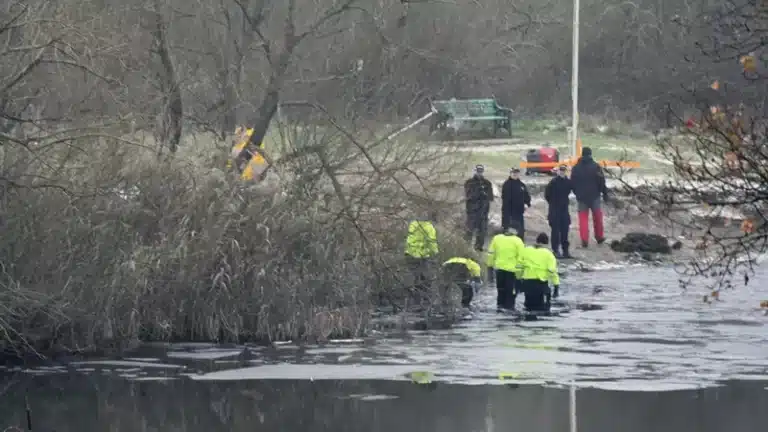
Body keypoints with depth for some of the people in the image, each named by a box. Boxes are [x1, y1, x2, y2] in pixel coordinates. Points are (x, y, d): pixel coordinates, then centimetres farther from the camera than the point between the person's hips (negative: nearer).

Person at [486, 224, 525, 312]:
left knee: (501, 288, 18)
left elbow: (491, 253, 7)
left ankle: (500, 305, 18)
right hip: (512, 269, -4)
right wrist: (520, 269, -6)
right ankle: (509, 305, 4)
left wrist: (490, 264, 16)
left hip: (499, 268, 4)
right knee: (511, 289, 6)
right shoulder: (517, 241, -11)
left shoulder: (497, 238, 2)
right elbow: (521, 257, -12)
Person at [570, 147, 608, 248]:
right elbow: (602, 182, -8)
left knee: (583, 218, 2)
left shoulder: (576, 168, 1)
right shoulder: (596, 167, -8)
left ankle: (584, 240, -7)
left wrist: (577, 193, 20)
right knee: (597, 217, 14)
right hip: (594, 196, -1)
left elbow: (572, 183, 7)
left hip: (581, 197, 1)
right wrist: (605, 193, 2)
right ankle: (599, 237, 24)